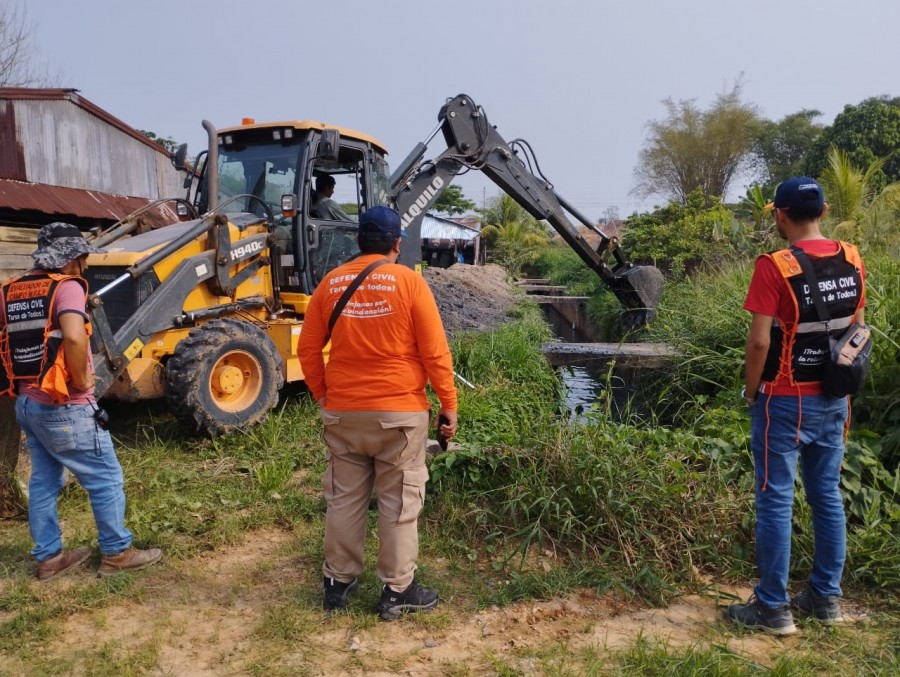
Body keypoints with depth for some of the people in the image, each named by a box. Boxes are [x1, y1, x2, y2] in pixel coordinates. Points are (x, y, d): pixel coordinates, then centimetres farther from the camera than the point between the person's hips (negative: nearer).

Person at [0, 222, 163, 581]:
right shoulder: (66, 287, -16)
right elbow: (75, 337, -34)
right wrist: (81, 380, -20)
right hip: (64, 407, -8)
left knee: (43, 481, 17)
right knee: (106, 479, 5)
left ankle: (49, 557, 28)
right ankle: (117, 553, 15)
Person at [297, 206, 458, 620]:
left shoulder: (330, 283, 3)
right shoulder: (409, 282, -7)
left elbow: (308, 349, 6)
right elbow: (435, 352, -8)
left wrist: (323, 396, 16)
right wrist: (449, 405, 0)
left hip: (342, 412, 4)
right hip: (399, 412, -3)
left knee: (343, 499, 14)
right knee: (399, 502, 7)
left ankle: (338, 583, 26)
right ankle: (397, 591, 16)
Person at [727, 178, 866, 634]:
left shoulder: (774, 267, -17)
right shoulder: (852, 261, 3)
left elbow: (759, 342, -20)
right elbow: (856, 330, 10)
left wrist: (750, 392, -5)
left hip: (785, 402, -6)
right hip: (833, 400, 7)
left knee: (776, 501, 2)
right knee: (828, 496, 15)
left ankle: (773, 608, 11)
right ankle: (826, 597, 27)